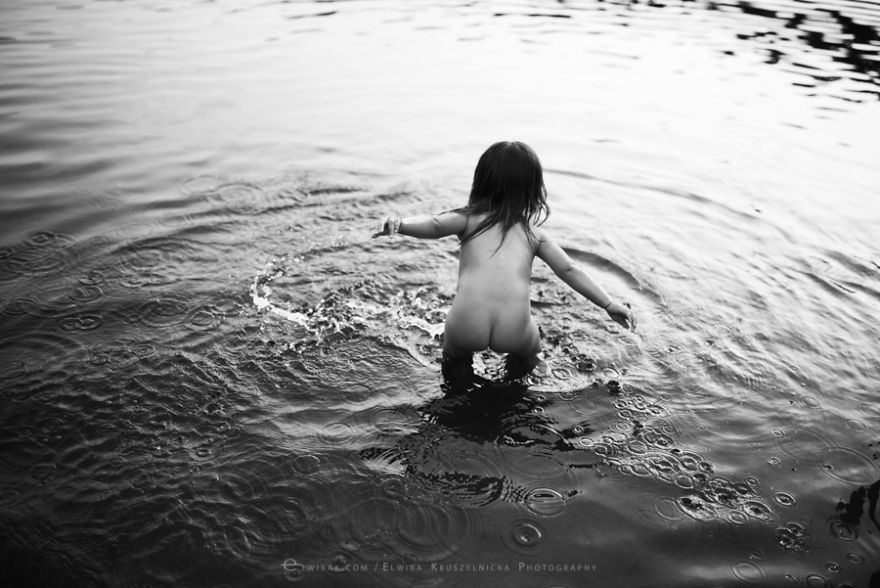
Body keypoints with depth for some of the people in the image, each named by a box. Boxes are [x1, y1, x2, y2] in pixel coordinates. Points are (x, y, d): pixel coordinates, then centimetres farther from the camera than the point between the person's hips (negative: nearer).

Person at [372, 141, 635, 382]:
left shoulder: (468, 218, 13)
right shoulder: (533, 232, 18)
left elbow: (434, 225, -6)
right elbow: (570, 271, 16)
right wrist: (609, 304, 22)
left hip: (467, 328, -1)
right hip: (513, 332, 1)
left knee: (455, 357, 35)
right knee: (527, 351, 38)